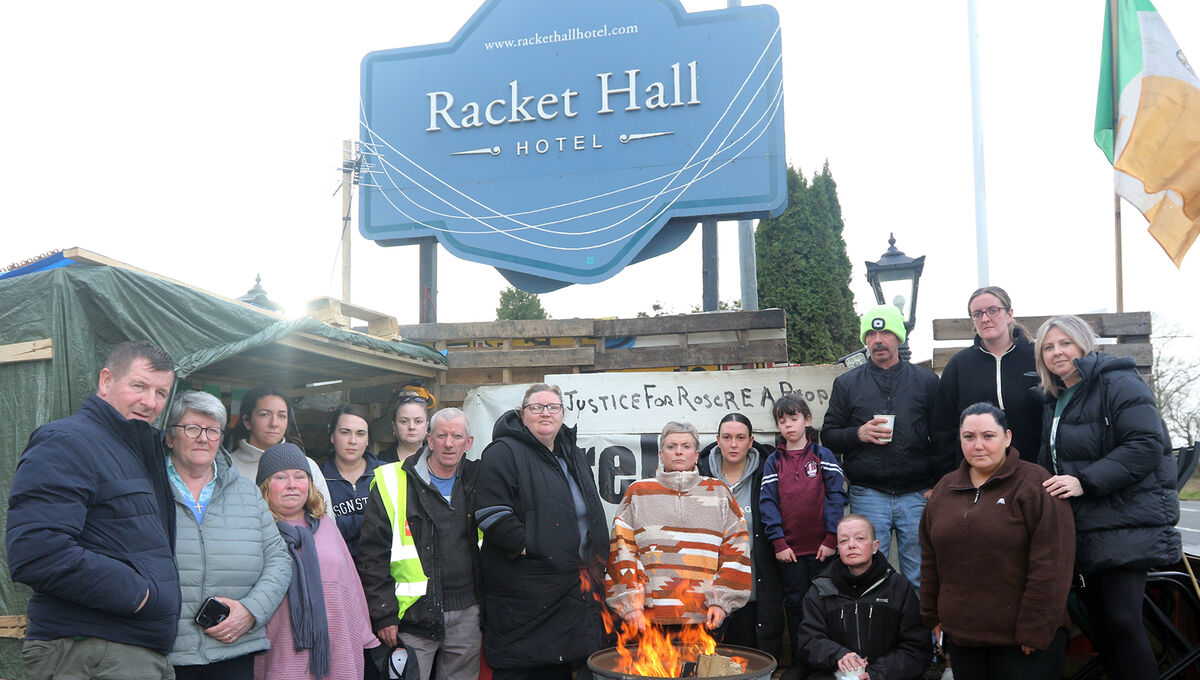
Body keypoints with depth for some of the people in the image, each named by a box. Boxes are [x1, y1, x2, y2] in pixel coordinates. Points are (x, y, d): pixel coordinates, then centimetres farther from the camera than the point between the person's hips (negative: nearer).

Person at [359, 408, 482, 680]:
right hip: (414, 616, -4)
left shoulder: (475, 482, 9)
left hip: (466, 615, 4)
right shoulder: (391, 482, -3)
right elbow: (372, 555, -5)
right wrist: (383, 614, -9)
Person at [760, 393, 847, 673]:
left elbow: (836, 497, -3)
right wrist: (778, 542, -8)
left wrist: (831, 539, -10)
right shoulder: (774, 462, 6)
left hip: (822, 547, -1)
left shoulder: (823, 456, 2)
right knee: (795, 603, 9)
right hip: (790, 549, 1)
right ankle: (799, 661, 20)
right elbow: (768, 503, 1)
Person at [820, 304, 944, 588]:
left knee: (920, 576, 6)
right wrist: (859, 434, -10)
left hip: (916, 496, 0)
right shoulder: (847, 383, 9)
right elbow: (828, 435, 9)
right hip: (868, 497, 0)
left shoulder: (926, 381, 9)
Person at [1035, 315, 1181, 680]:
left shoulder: (1119, 384, -10)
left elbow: (1146, 445, -21)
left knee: (1122, 619, -10)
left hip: (1127, 523, -8)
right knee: (1097, 616, 11)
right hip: (1086, 525, 8)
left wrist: (1085, 481, -25)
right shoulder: (1055, 401, 17)